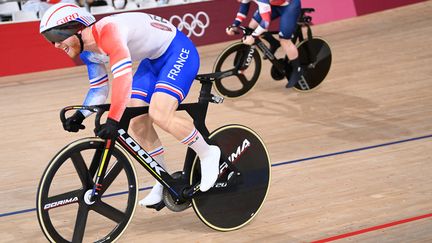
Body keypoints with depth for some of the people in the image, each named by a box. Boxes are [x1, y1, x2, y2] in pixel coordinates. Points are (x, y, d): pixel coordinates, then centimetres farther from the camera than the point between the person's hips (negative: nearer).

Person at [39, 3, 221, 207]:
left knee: (159, 115, -26)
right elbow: (98, 89, 9)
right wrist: (79, 116, -8)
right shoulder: (87, 52, -2)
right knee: (138, 123, 0)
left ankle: (207, 154, -4)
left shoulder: (108, 32, -32)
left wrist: (113, 120, -48)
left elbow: (123, 77, -43)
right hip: (153, 60, 9)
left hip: (178, 52, -9)